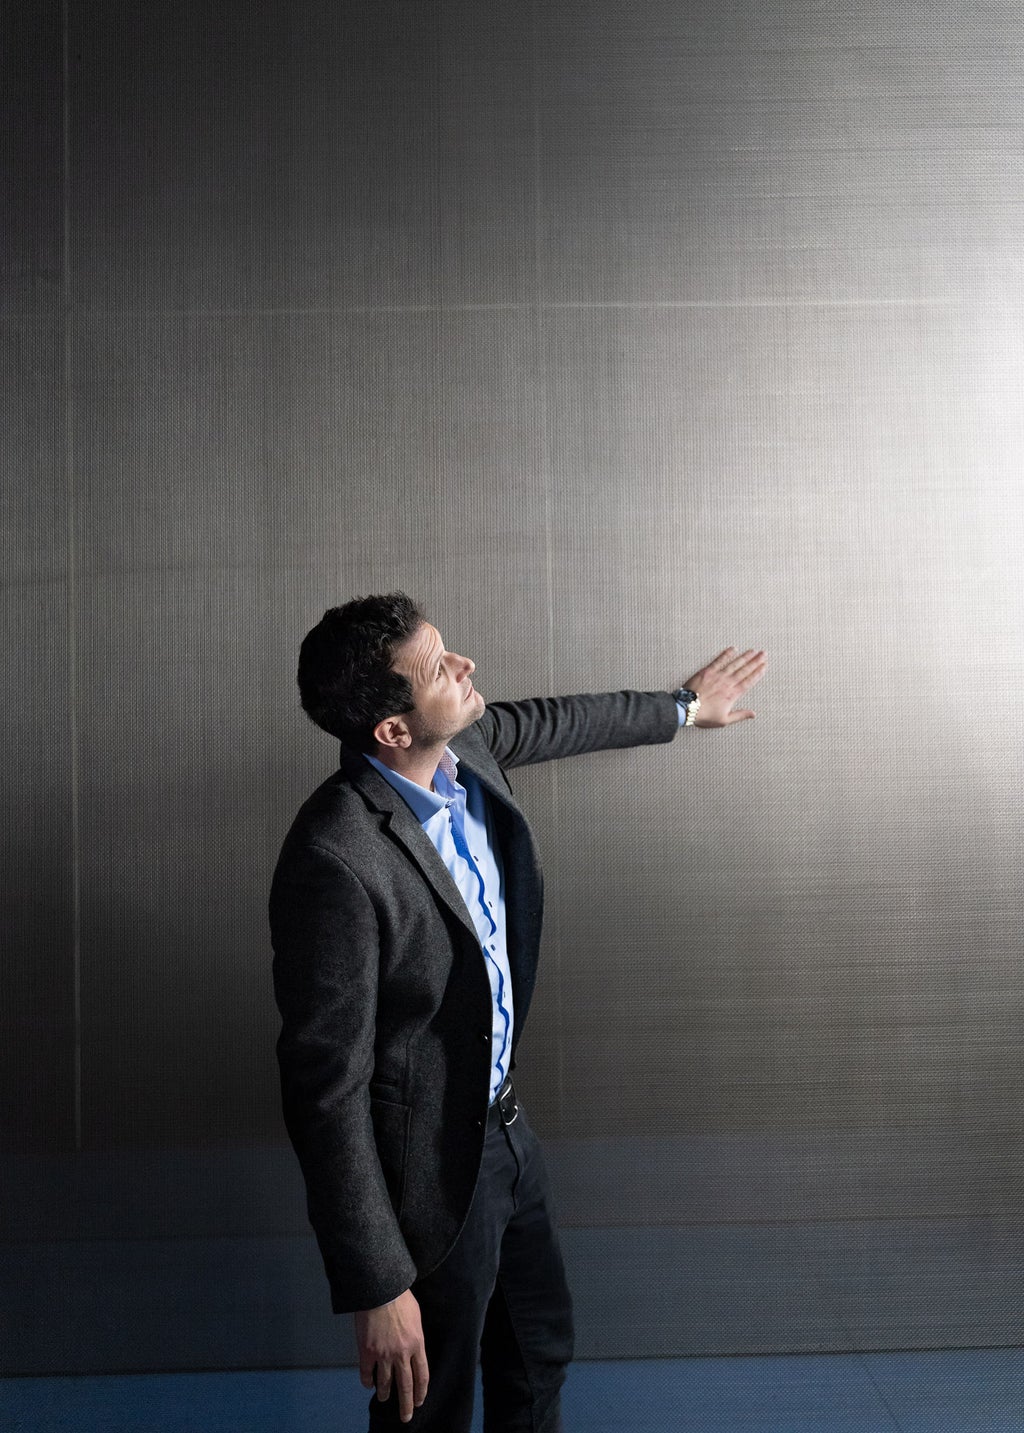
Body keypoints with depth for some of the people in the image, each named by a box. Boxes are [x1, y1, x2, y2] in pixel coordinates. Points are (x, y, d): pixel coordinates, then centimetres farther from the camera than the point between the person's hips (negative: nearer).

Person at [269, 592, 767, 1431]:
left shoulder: (465, 748, -8)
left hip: (500, 1126, 8)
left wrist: (682, 707, 30)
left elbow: (559, 722, 15)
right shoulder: (337, 859, -33)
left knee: (540, 1354, 28)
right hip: (430, 1169, -8)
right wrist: (378, 1289, -24)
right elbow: (327, 1089, -28)